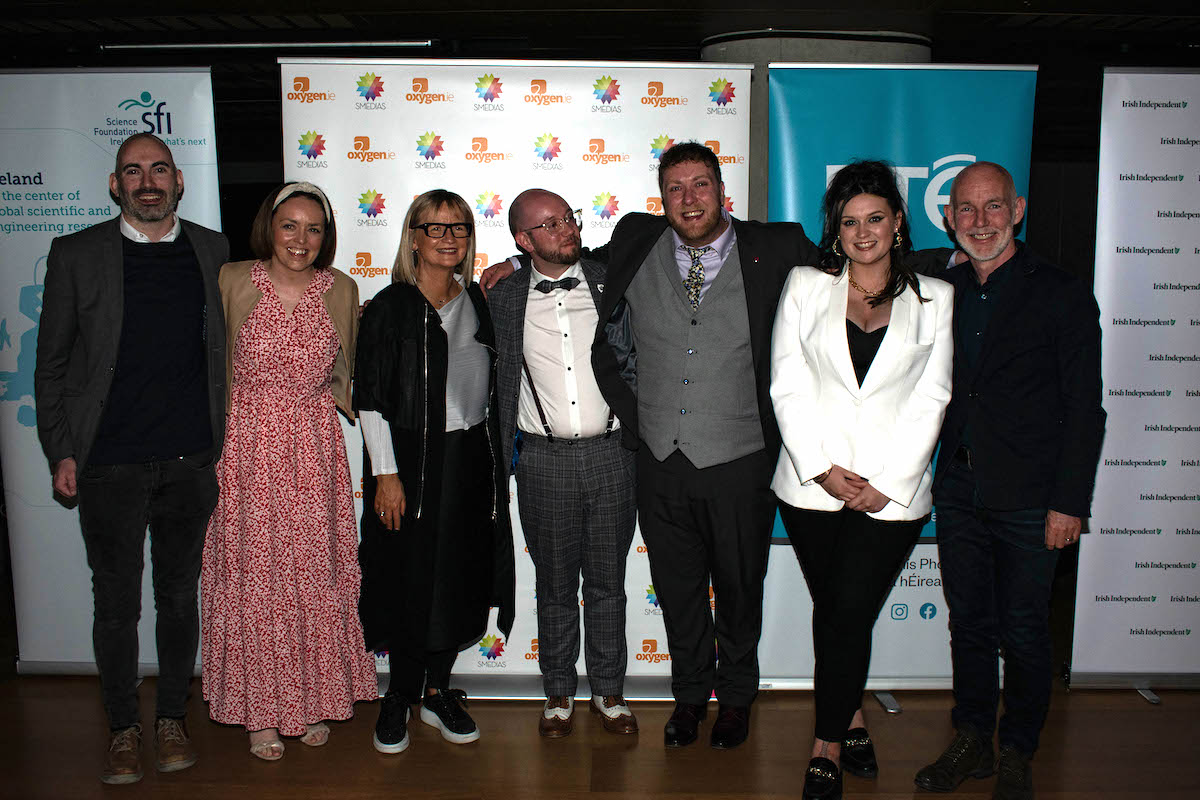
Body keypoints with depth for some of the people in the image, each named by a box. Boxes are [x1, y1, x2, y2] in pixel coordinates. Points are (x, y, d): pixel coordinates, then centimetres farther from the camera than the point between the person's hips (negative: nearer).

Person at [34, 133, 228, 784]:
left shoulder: (214, 252, 6)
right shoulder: (75, 254, 1)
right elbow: (52, 362, 4)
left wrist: (225, 442, 7)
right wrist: (61, 452, -1)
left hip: (191, 461, 1)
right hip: (110, 464, -1)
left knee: (180, 594, 13)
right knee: (116, 603, 9)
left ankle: (172, 717, 30)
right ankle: (123, 727, 27)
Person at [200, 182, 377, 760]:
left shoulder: (341, 290, 2)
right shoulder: (232, 282, -4)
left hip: (313, 449, 1)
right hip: (247, 446, -1)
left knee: (315, 570, 7)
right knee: (252, 573, 5)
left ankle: (316, 700, 26)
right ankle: (261, 710, 23)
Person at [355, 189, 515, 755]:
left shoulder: (476, 300, 8)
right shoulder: (390, 307, -6)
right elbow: (370, 399, -8)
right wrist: (385, 473, -12)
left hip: (472, 457, 5)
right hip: (411, 458, -4)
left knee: (460, 577, 10)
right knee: (411, 579, 3)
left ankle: (437, 690, 27)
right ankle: (400, 696, 23)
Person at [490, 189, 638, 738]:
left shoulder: (610, 282, 2)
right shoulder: (504, 297, 2)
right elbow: (498, 381, 8)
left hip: (609, 452, 0)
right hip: (544, 459, 0)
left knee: (607, 581, 11)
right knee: (555, 583, 11)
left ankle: (608, 690, 27)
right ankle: (559, 692, 28)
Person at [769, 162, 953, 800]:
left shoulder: (935, 297, 7)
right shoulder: (805, 286, 6)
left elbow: (930, 399, 3)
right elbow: (788, 387, 0)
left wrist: (885, 483, -6)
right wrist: (822, 470, -8)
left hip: (891, 494, -1)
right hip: (811, 485, 1)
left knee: (850, 615, -2)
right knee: (830, 610, 11)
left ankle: (828, 747, 14)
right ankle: (850, 720, 33)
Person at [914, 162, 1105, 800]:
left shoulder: (1063, 295, -4)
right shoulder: (943, 292, 9)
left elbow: (1084, 409, -6)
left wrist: (1069, 502, -10)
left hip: (1028, 498, -4)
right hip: (958, 490, 4)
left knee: (1023, 632, 7)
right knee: (969, 622, 13)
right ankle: (971, 742, 29)